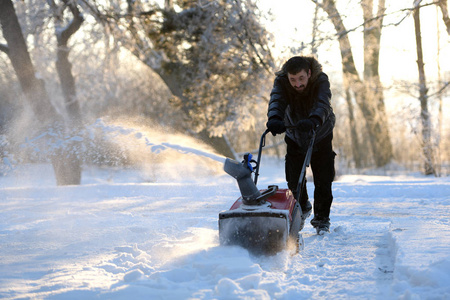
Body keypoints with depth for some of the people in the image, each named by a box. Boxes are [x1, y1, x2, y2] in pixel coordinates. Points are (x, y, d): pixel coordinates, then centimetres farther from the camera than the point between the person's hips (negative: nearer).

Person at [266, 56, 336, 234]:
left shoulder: (321, 80, -28)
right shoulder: (281, 82, -24)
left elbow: (322, 104, -45)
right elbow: (276, 101, -41)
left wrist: (313, 120, -67)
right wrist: (274, 119, -64)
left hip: (320, 135, -1)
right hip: (294, 136, 1)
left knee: (323, 181, -5)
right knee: (294, 179, -2)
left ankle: (322, 218, 13)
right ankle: (302, 208, 27)